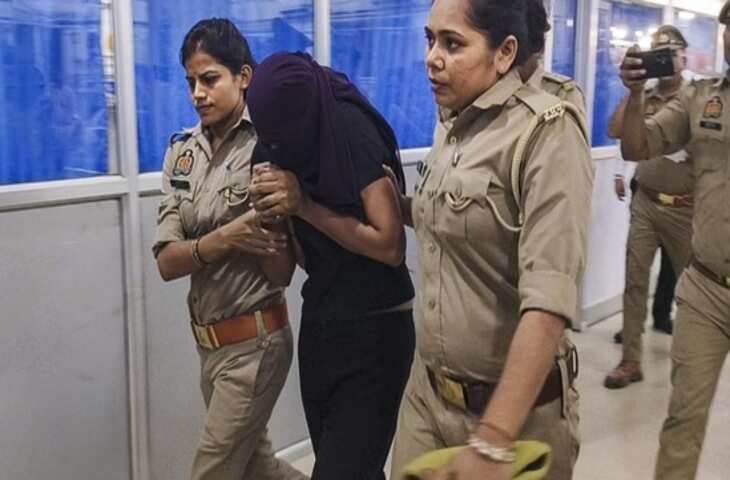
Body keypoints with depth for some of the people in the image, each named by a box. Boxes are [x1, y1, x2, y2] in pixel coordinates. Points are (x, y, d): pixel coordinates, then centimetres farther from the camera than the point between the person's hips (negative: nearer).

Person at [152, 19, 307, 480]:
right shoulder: (182, 152, 1)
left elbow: (282, 272, -15)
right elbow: (167, 261, -6)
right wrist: (224, 238, -23)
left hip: (254, 342, -6)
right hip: (210, 340, 6)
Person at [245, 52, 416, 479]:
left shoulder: (355, 135, -17)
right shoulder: (287, 145, 2)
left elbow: (390, 246, -19)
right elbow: (301, 256, 8)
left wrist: (304, 206, -19)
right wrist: (273, 213, -13)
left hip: (374, 331, -7)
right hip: (318, 324, 7)